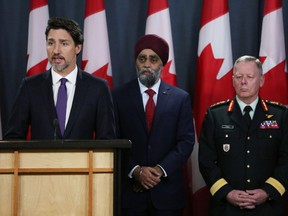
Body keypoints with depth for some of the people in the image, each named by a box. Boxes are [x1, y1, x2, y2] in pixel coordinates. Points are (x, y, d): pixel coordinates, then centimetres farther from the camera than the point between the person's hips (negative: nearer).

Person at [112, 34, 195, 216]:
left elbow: (186, 141, 0)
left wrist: (160, 169, -12)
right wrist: (135, 171, -12)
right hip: (130, 191, 0)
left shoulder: (180, 98, 5)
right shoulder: (119, 96, 4)